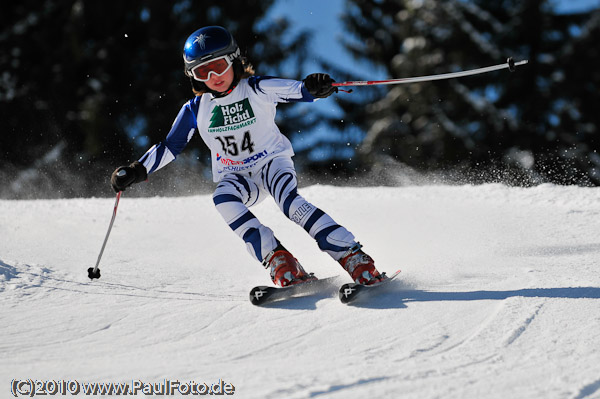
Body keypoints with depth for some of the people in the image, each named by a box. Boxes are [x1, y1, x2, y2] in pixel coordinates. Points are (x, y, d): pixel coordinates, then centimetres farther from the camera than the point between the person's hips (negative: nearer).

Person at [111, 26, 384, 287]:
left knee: (289, 200, -32)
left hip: (273, 161, -3)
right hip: (236, 177, 3)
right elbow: (170, 147, 6)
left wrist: (314, 88, -47)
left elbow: (298, 90, -23)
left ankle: (353, 256, -36)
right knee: (223, 198, -31)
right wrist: (136, 171, -5)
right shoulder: (195, 110, -3)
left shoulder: (257, 89, -12)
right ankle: (277, 260, -36)